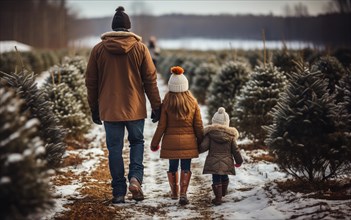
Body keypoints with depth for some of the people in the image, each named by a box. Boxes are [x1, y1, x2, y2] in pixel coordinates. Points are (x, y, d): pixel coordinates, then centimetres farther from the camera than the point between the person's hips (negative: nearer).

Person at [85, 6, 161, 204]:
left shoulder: (98, 49, 0)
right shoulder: (140, 48, -3)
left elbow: (91, 82, 4)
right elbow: (150, 79, -2)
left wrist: (94, 109, 14)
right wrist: (157, 106, 5)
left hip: (109, 109, 0)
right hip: (135, 108, 0)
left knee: (115, 149, 8)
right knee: (137, 142, 19)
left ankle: (119, 192, 10)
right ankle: (135, 177, -2)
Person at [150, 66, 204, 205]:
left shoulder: (166, 104, -7)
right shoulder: (193, 103, -2)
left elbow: (161, 126, -5)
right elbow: (198, 126, 1)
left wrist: (154, 143, 6)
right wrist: (201, 141, 14)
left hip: (171, 141, 0)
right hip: (188, 141, 0)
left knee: (172, 167, 15)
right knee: (186, 167, 5)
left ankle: (174, 192, 28)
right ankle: (183, 194, -6)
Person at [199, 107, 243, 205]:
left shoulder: (210, 133, -8)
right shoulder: (231, 135, -2)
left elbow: (203, 146, -12)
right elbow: (235, 150, 2)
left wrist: (196, 150, 8)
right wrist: (239, 161, 14)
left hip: (213, 162, -3)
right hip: (226, 163, 3)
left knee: (216, 179, 4)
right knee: (224, 177, 24)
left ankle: (218, 198, 0)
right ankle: (223, 192, 43)